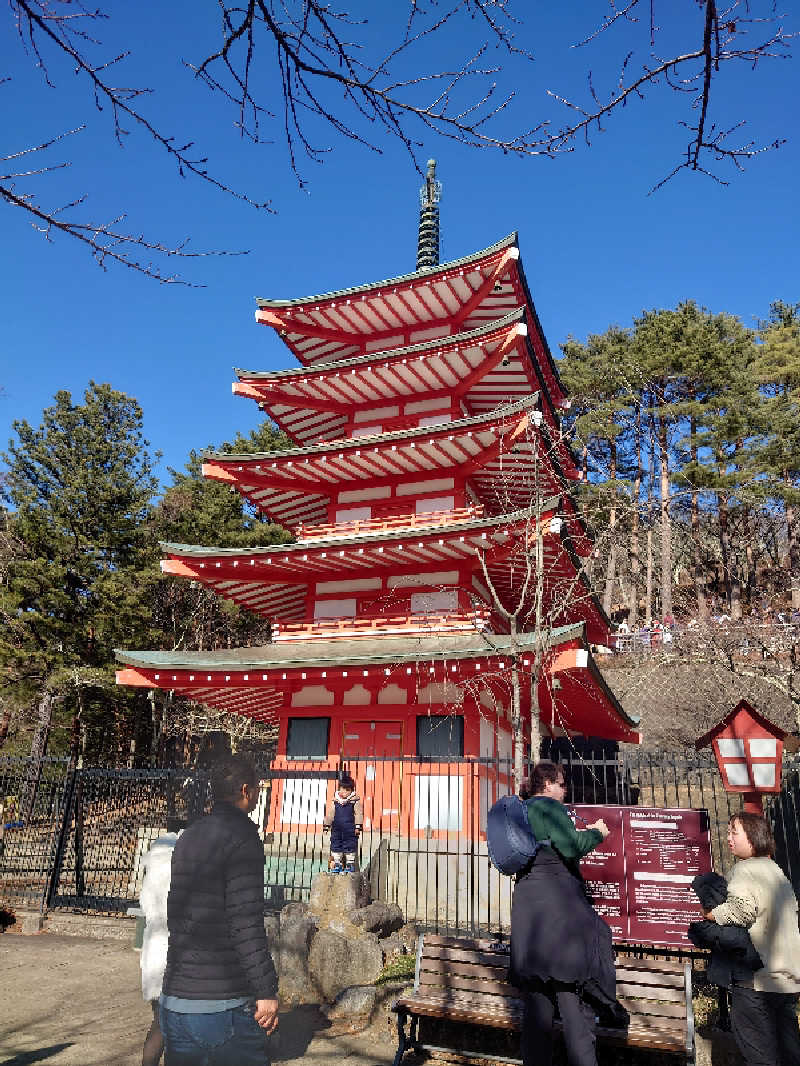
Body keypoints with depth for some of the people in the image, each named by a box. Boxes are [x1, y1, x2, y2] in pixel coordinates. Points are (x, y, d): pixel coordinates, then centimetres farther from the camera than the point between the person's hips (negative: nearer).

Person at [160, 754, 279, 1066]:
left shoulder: (189, 836, 10)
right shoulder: (241, 834, -15)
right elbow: (246, 921, -20)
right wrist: (267, 990, -15)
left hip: (175, 1002, 7)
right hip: (225, 1004, -7)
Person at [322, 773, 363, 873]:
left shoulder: (355, 801, -6)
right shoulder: (334, 802, 1)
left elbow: (359, 814, -4)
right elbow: (329, 815, 7)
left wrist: (358, 826, -8)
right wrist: (326, 826, 4)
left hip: (350, 830, -2)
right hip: (336, 829, 3)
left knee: (350, 846, 2)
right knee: (336, 845, 7)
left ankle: (350, 864, 16)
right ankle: (337, 864, 21)